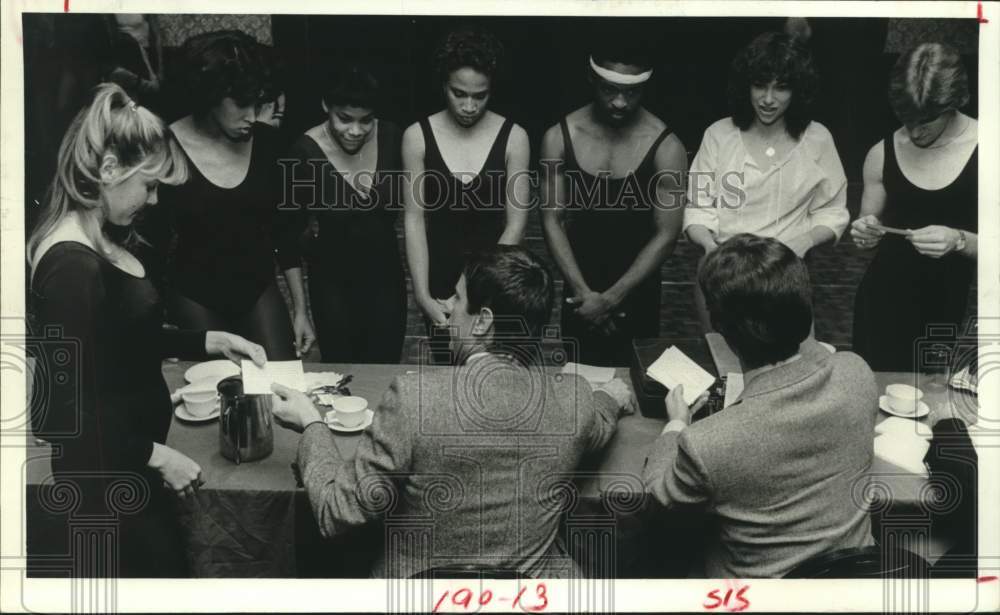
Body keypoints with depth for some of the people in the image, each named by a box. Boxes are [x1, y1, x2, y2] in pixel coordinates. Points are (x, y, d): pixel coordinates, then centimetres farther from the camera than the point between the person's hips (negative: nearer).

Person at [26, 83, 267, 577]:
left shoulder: (104, 241, 3)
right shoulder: (74, 265, -26)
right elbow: (69, 404, -24)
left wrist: (211, 342, 7)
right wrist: (156, 456, -17)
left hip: (125, 461, 9)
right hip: (108, 472, -9)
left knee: (161, 567, 23)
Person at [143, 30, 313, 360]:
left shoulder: (267, 141, -5)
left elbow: (283, 229, 4)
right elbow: (153, 244, -7)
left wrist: (301, 309, 5)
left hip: (258, 289, 3)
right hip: (195, 297, -3)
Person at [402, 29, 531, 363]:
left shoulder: (513, 137, -9)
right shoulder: (417, 136, -7)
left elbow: (516, 222, -8)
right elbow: (414, 219, -6)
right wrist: (422, 293, -13)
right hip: (440, 277, 1)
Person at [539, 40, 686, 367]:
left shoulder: (666, 147, -15)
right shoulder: (559, 138, -9)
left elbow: (666, 236, -13)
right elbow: (552, 220, -5)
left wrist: (611, 298, -16)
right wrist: (582, 291, -13)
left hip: (637, 293, -2)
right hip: (579, 290, 2)